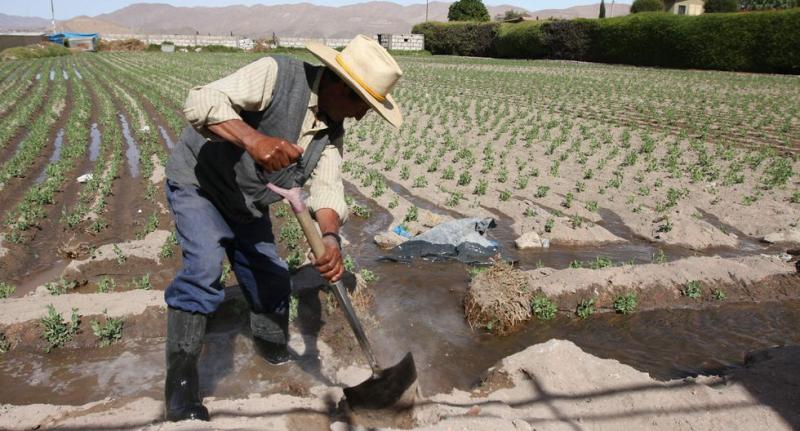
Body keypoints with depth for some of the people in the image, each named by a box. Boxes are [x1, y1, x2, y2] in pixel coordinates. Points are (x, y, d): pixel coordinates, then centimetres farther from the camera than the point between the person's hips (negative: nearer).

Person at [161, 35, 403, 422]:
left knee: (271, 279, 11)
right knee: (204, 267, -25)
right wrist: (253, 138, -54)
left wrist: (331, 237, -37)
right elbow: (200, 102, -36)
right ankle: (180, 381, -10)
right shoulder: (276, 74, -28)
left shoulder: (333, 129, -7)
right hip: (198, 181, -6)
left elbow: (328, 189, -17)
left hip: (247, 203, 7)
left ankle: (273, 346, 39)